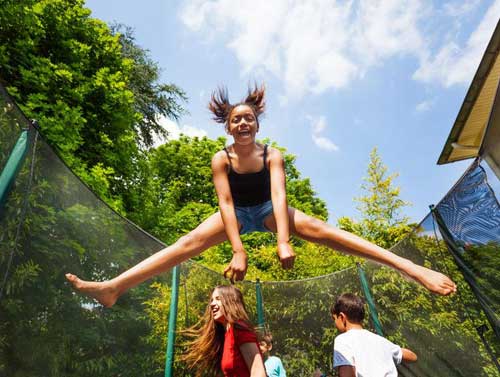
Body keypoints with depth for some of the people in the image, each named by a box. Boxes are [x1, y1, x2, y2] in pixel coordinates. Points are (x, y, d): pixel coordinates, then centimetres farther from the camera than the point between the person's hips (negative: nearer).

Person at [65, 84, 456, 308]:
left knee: (322, 230, -23)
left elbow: (279, 196, -30)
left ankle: (410, 268, -27)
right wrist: (238, 251, -37)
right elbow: (225, 204, -27)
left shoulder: (272, 154, -19)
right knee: (189, 242, -19)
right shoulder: (221, 159, -18)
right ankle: (113, 287, -23)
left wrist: (284, 242, -43)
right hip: (238, 213, 1)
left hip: (268, 211, -1)